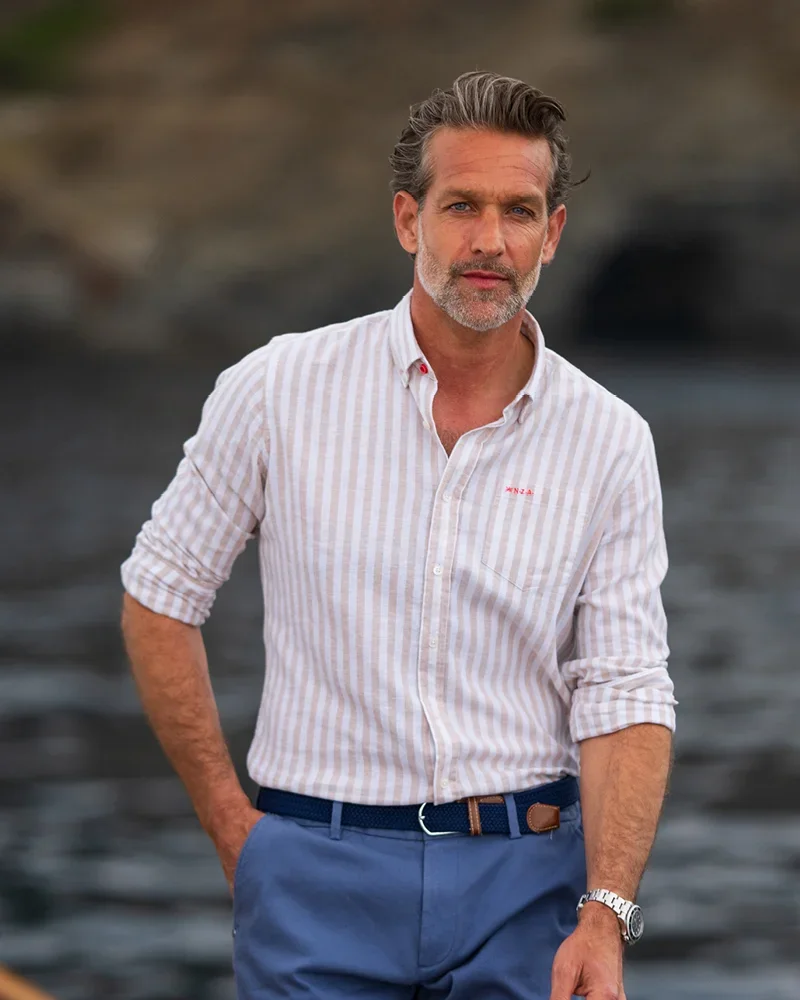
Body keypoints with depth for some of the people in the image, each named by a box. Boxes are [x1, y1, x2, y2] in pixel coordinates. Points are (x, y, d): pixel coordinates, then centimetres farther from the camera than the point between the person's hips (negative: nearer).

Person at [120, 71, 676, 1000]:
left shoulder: (610, 441, 0)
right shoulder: (280, 390, -4)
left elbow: (624, 693, -3)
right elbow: (159, 597, 5)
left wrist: (605, 914, -16)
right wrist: (230, 824, 2)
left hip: (525, 879, 1)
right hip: (317, 874, -1)